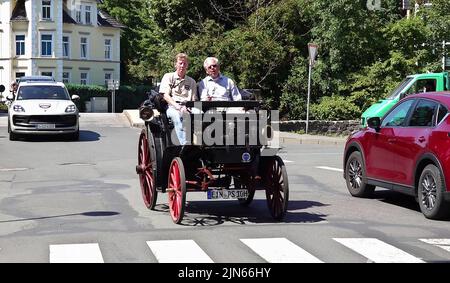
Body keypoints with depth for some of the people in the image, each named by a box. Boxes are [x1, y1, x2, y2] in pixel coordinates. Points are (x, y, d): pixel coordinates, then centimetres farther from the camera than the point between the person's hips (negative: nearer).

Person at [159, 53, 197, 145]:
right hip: (172, 107, -2)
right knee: (177, 115, -40)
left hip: (187, 108, 2)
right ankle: (184, 144, -55)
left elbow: (194, 100, 16)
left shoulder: (192, 81, 25)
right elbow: (166, 96, 3)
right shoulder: (168, 77, 17)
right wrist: (178, 107, -15)